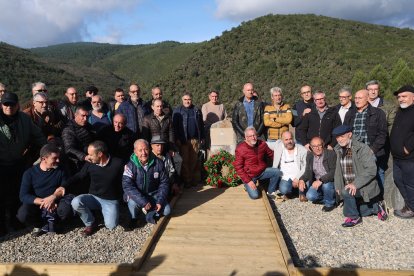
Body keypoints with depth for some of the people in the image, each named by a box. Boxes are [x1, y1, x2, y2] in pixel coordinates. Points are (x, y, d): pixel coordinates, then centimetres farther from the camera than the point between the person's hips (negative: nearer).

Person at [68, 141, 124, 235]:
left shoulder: (118, 163, -16)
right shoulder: (90, 164, -6)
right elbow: (78, 176, 5)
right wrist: (63, 186, -5)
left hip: (111, 201, -3)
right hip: (94, 197, 3)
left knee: (110, 225, -22)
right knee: (76, 202, -27)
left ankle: (105, 211, 14)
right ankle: (90, 223, 0)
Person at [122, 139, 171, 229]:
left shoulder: (158, 163, -12)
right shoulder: (130, 166, -19)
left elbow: (164, 183, -4)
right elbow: (127, 186, -27)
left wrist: (160, 201, -15)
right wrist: (143, 202, -34)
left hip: (153, 194, 2)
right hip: (137, 195, -2)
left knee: (166, 210, -15)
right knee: (133, 203, -33)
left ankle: (150, 213, 15)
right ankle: (134, 218, 2)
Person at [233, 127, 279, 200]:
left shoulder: (262, 144, -6)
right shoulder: (240, 149, -19)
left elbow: (271, 154, 8)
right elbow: (238, 167, -16)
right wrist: (248, 181, -19)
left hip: (262, 171, 4)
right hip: (249, 175, -4)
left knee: (277, 172, -17)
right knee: (254, 196, -18)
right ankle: (248, 185, 17)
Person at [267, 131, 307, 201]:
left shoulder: (302, 150, 0)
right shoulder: (278, 145, 5)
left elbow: (306, 166, -7)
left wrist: (298, 178, -18)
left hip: (299, 177, 1)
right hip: (285, 177, -1)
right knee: (284, 190, -30)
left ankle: (302, 193, 2)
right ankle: (288, 192, 10)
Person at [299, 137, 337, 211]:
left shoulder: (331, 154, -15)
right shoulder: (309, 156, 1)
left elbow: (333, 172, -24)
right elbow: (308, 172, 4)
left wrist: (321, 180, -37)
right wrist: (302, 179, -18)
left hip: (331, 181, -4)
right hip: (317, 183, 4)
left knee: (326, 184, -36)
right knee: (310, 196, -19)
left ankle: (330, 203, -5)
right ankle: (330, 197, 10)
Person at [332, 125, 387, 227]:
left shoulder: (362, 148, -19)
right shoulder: (339, 150, 2)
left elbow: (371, 170, -26)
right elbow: (338, 170, 11)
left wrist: (355, 184, -33)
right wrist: (338, 186, 3)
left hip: (364, 187, -8)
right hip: (349, 187, 8)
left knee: (346, 192, -33)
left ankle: (353, 218, -10)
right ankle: (376, 208, 33)